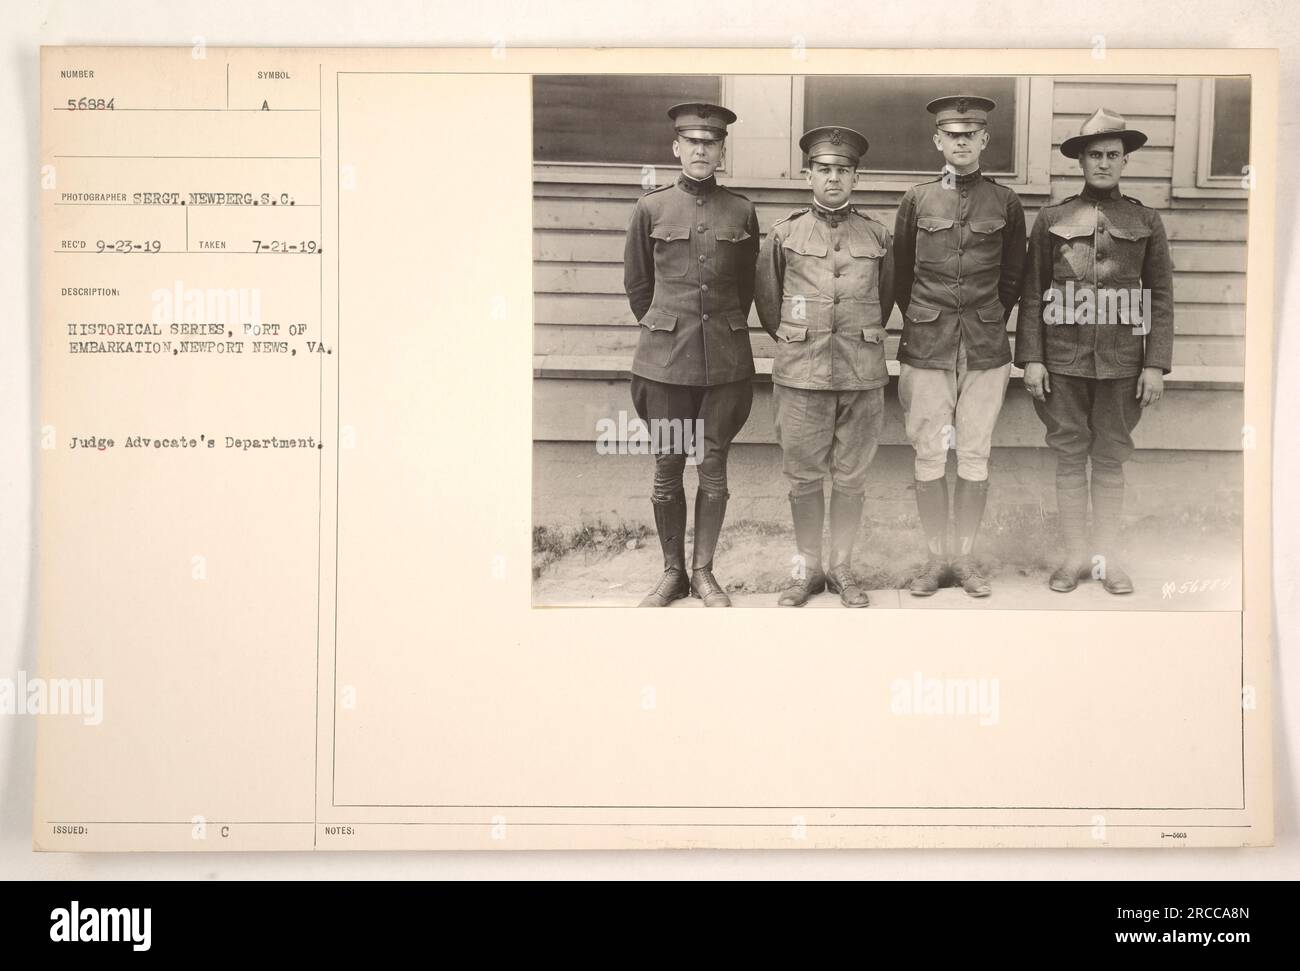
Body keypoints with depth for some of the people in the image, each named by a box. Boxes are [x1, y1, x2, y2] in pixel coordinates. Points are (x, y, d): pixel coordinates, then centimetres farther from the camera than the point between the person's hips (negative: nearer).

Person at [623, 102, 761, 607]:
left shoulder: (741, 211, 4)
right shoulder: (651, 207, 1)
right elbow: (636, 283, 12)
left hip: (726, 356, 1)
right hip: (666, 358, 0)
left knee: (713, 466, 5)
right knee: (667, 466, 5)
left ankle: (703, 571, 18)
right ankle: (672, 572, 19)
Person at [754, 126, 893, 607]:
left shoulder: (877, 236, 6)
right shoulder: (785, 234, 3)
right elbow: (765, 296, 14)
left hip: (862, 374, 1)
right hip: (800, 373, -1)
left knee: (851, 477, 7)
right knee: (804, 476, 5)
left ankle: (842, 568, 20)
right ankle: (807, 568, 18)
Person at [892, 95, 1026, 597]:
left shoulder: (1005, 202, 6)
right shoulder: (916, 199, 5)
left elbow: (1012, 280, 13)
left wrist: (988, 327, 13)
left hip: (986, 349, 0)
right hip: (927, 348, 0)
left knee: (975, 458, 4)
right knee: (929, 457, 1)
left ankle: (967, 557, 15)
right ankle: (935, 558, 13)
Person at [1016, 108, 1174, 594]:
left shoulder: (1146, 221, 6)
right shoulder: (1051, 219, 5)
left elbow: (1160, 298, 4)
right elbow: (1032, 294, 3)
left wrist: (1156, 365, -3)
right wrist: (1031, 358, -4)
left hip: (1122, 364, 0)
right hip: (1064, 361, 0)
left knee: (1111, 460, 6)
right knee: (1070, 458, 5)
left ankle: (1107, 557, 16)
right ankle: (1075, 555, 15)